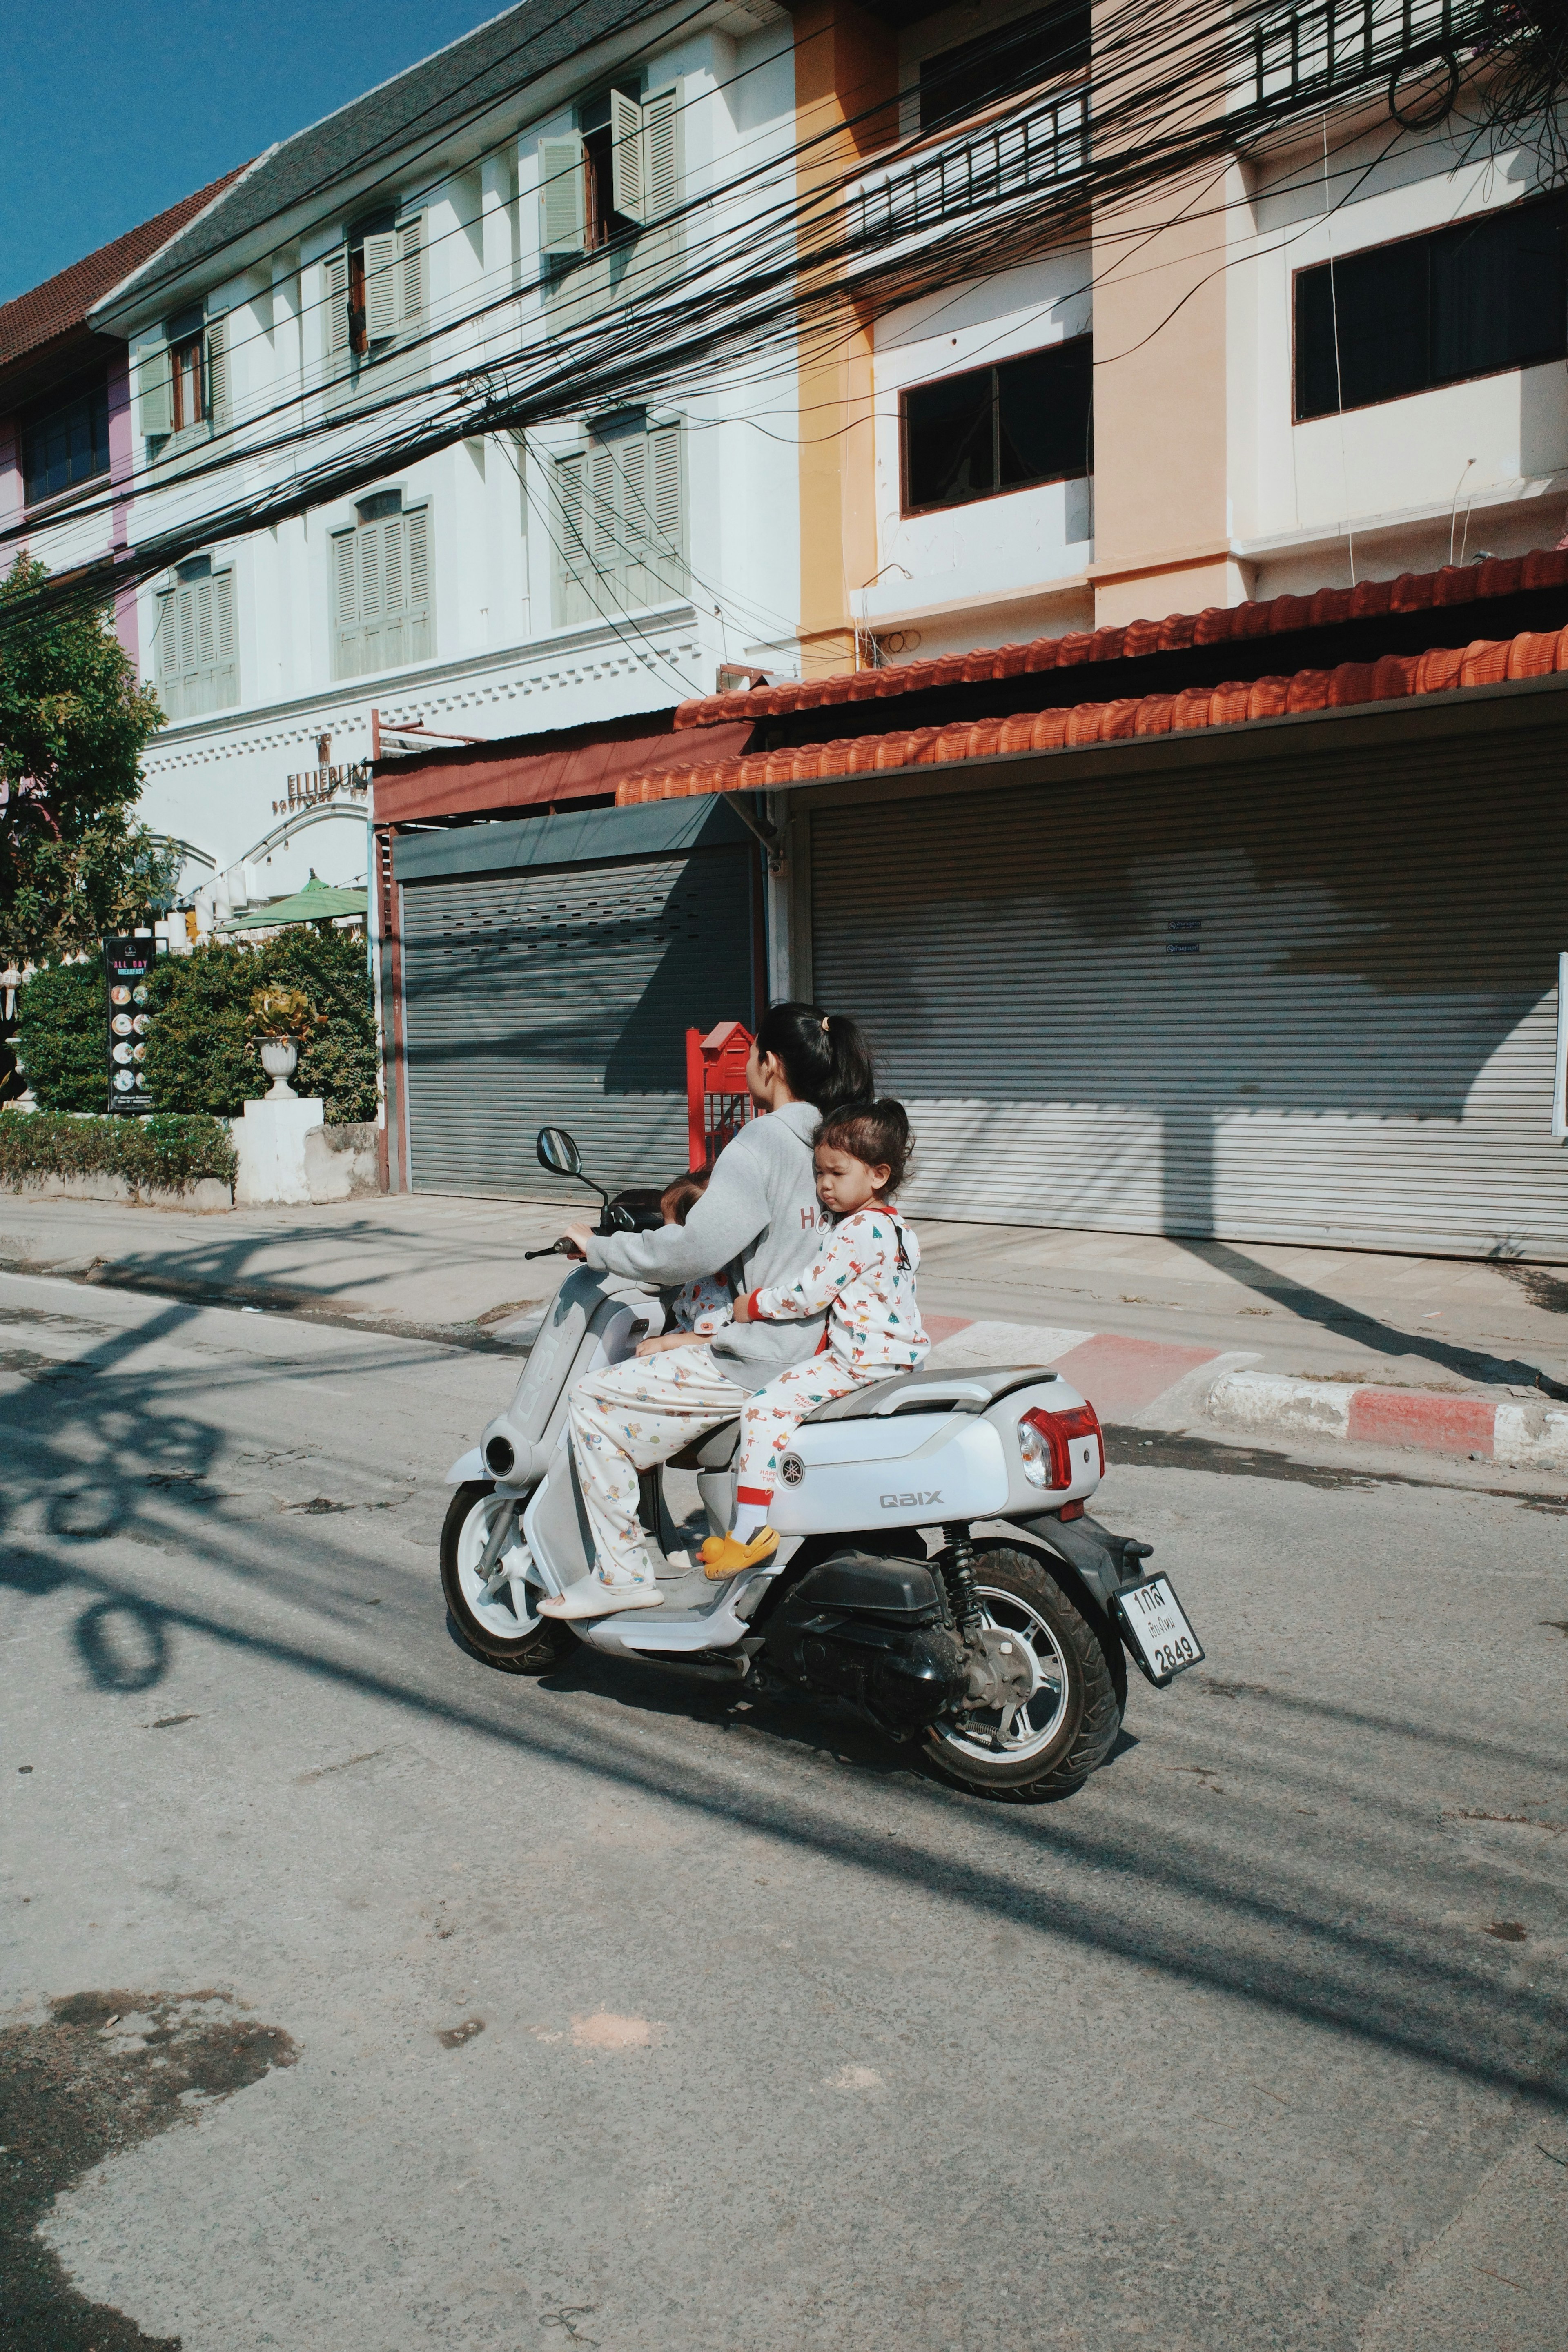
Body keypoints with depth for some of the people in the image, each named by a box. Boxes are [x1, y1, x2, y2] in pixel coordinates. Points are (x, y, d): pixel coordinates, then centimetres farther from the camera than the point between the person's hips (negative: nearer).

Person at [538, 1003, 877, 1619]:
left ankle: (622, 1573, 1)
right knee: (649, 1354, 30)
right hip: (814, 1352, 10)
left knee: (595, 1402, -2)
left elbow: (693, 1251, -23)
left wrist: (598, 1247, -10)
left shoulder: (761, 1143, -18)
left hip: (758, 1361, -9)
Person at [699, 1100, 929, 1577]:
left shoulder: (860, 1229, -17)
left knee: (766, 1408, -17)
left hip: (861, 1360, -11)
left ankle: (749, 1531, -19)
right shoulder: (892, 1225, 15)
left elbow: (809, 1294, -18)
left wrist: (753, 1305, -6)